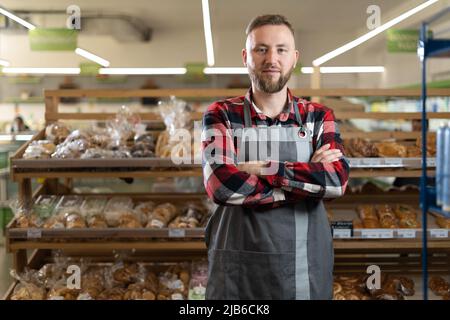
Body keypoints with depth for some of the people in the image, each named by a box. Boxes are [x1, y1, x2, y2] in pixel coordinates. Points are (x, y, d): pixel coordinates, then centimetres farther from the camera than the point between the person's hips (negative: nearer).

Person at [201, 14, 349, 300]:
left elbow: (337, 179, -13)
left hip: (307, 268, 2)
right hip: (238, 268, -1)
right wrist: (310, 176, -14)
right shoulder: (221, 115, -1)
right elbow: (220, 184, -18)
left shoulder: (319, 117, 4)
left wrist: (262, 168, -17)